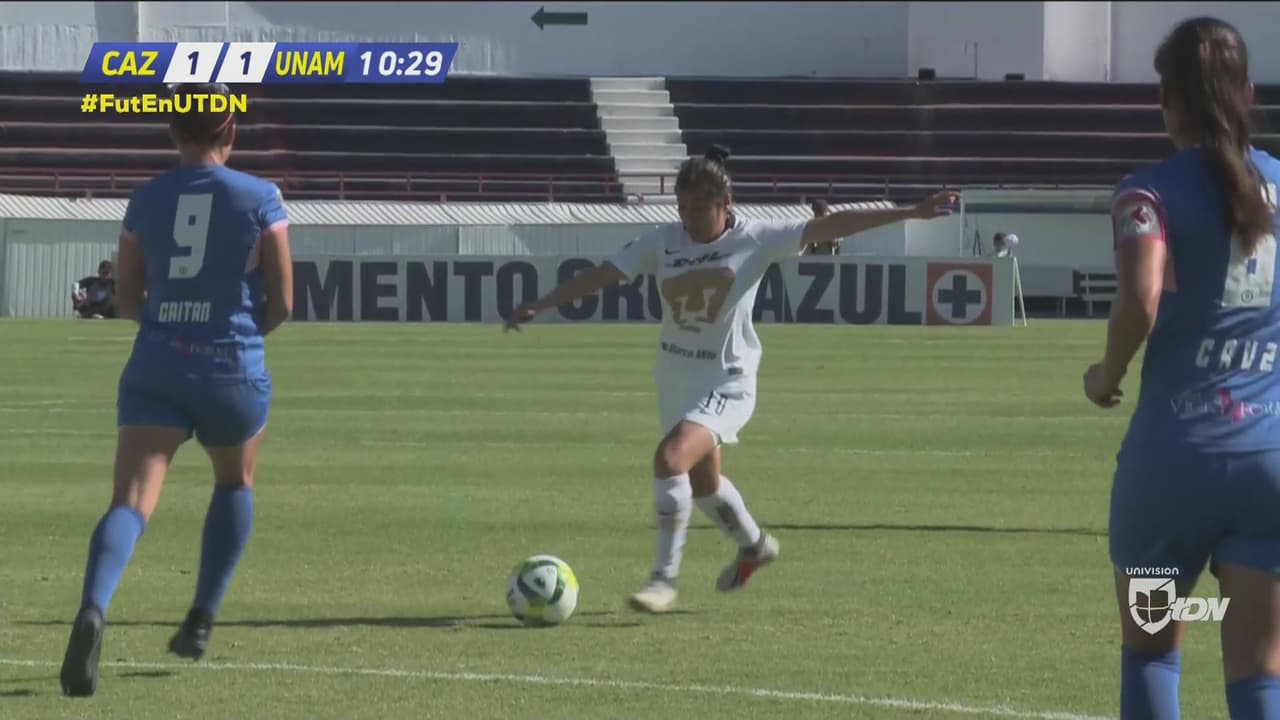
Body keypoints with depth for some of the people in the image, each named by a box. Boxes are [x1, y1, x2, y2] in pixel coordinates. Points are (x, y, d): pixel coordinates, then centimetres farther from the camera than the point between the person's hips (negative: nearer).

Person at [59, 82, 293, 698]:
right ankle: (201, 621, 28)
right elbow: (281, 305, -1)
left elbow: (127, 301, 8)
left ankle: (92, 609, -40)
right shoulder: (261, 199, -4)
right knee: (234, 483, 29)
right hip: (234, 370, -1)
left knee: (131, 501, -11)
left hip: (156, 368, 1)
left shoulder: (146, 200, 4)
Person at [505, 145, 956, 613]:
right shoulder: (663, 243, -3)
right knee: (702, 480, 21)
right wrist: (540, 305, -8)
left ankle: (664, 580, -17)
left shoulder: (755, 240, -12)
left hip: (727, 384, -6)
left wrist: (909, 214, -21)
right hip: (675, 380, 6)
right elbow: (602, 275, -1)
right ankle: (753, 546, 50)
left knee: (671, 458, -25)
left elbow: (828, 227, -17)